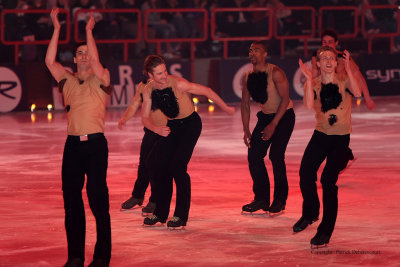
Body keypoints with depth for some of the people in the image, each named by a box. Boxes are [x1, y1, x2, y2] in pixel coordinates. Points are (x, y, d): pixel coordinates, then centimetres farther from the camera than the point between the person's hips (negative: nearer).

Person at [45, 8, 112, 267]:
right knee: (71, 200, 4)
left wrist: (89, 31, -15)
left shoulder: (101, 80, 4)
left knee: (98, 200, -5)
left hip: (95, 144, -4)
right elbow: (50, 62, 0)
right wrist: (56, 28, -3)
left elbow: (96, 62, -16)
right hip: (73, 144, 4)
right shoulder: (68, 81, 13)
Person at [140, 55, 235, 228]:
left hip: (190, 124, -6)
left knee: (177, 165, -18)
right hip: (172, 126, 6)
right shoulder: (148, 91, -8)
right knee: (156, 163, -3)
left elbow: (206, 91, -17)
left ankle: (181, 216, -8)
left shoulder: (177, 84, -26)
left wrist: (226, 108, -7)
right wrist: (156, 129, -26)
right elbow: (145, 118, -4)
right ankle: (161, 213, 11)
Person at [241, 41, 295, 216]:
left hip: (284, 116, -6)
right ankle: (261, 199, 8)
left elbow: (285, 99, -21)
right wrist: (246, 130, -1)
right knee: (254, 155, -3)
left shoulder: (275, 73, -19)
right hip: (265, 116, 6)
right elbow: (245, 105, 7)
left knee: (276, 155, -16)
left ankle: (280, 201, -6)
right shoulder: (248, 77, 0)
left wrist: (273, 125, -24)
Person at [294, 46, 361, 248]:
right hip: (321, 135, 3)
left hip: (341, 138, -3)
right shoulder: (313, 84, 2)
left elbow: (357, 93, -25)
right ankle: (310, 214, 17)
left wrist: (348, 69, -30)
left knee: (328, 180, -11)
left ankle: (325, 233, -1)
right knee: (305, 173, -13)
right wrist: (309, 79, -23)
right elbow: (309, 105, -18)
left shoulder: (344, 80, -4)